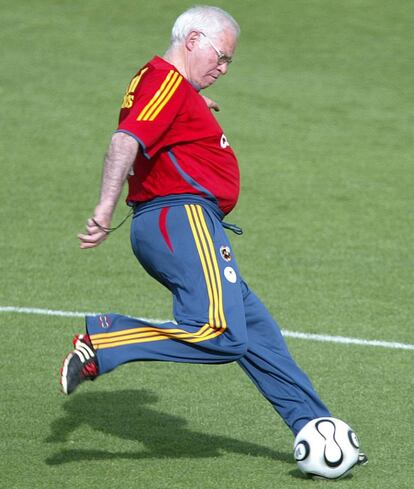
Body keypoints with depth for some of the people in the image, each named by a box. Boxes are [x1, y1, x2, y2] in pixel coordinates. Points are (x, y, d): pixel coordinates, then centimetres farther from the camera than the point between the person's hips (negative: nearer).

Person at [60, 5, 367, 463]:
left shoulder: (165, 85, 22)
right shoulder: (168, 83, -10)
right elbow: (126, 141, -24)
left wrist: (196, 113, 37)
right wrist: (105, 208, -34)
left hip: (169, 227, 11)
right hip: (182, 219, -11)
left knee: (255, 327, 12)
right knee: (220, 335, -23)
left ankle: (312, 425, 14)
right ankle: (102, 342, -24)